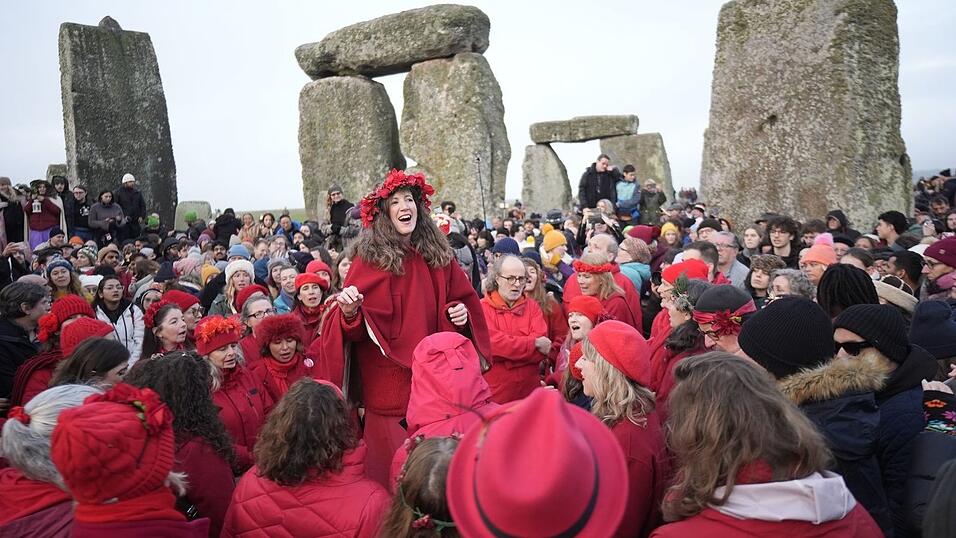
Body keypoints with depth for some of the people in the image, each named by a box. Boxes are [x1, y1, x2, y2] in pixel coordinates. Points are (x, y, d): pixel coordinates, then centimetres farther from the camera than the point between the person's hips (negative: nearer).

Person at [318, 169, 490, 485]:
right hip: (388, 385, -4)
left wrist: (461, 312, -4)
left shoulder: (438, 255, 6)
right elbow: (354, 329, -9)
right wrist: (349, 312, -30)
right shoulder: (370, 258, -7)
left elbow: (464, 299, 17)